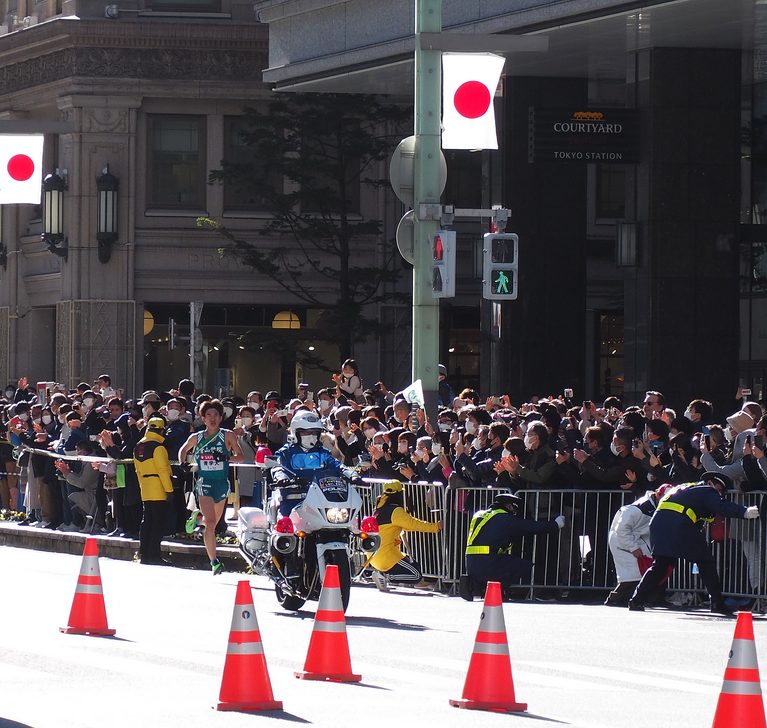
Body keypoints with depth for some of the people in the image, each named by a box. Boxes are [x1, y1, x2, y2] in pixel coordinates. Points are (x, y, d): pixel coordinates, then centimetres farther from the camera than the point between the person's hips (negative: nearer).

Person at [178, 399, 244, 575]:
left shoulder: (228, 436, -1)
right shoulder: (196, 438, 5)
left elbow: (240, 457, -4)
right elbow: (183, 450, 24)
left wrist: (227, 458, -23)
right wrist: (182, 465, 8)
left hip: (222, 483, 1)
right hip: (204, 483, -1)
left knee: (213, 522, 18)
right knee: (210, 523, -17)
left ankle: (198, 518, 55)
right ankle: (214, 562, -19)